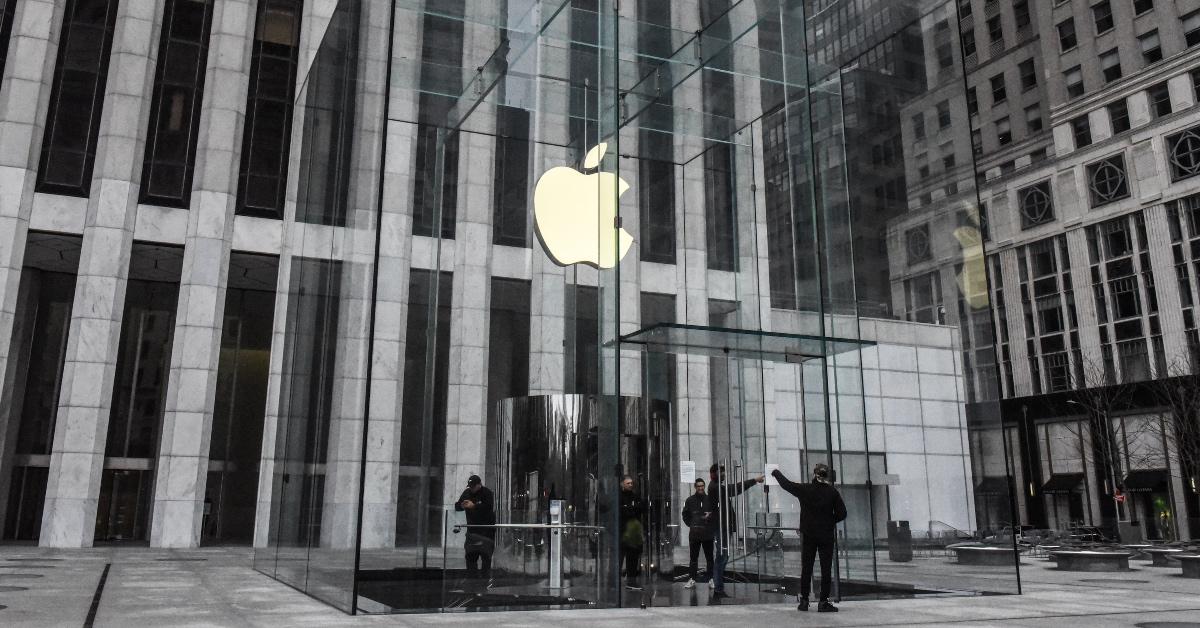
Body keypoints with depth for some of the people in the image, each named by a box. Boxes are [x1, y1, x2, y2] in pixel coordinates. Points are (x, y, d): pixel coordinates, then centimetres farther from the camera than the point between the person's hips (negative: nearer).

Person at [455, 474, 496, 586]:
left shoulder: (487, 493, -10)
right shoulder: (466, 493, 9)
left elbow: (488, 507, -25)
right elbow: (457, 506, 9)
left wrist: (474, 506, -29)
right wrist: (462, 506, -14)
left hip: (486, 529, -6)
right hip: (472, 529, 6)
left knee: (485, 554, -6)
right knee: (470, 554, 6)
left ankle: (486, 578, 0)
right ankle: (471, 577, 13)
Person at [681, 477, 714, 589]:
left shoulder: (710, 499, 3)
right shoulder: (690, 500, 6)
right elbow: (685, 515, 16)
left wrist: (711, 515, -9)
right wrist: (691, 525, 5)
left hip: (708, 533, 0)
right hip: (694, 534, 1)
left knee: (709, 558, 6)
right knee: (693, 558, 4)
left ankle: (711, 579, 12)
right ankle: (692, 580, 6)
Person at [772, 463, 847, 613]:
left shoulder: (804, 490, -6)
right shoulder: (832, 492, -7)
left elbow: (786, 483, 8)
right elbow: (842, 514, -6)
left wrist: (776, 473, 26)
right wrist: (830, 521, 11)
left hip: (808, 535, 1)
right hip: (827, 535, -1)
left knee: (806, 569, 10)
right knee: (826, 569, 4)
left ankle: (804, 601, 13)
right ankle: (823, 602, 2)